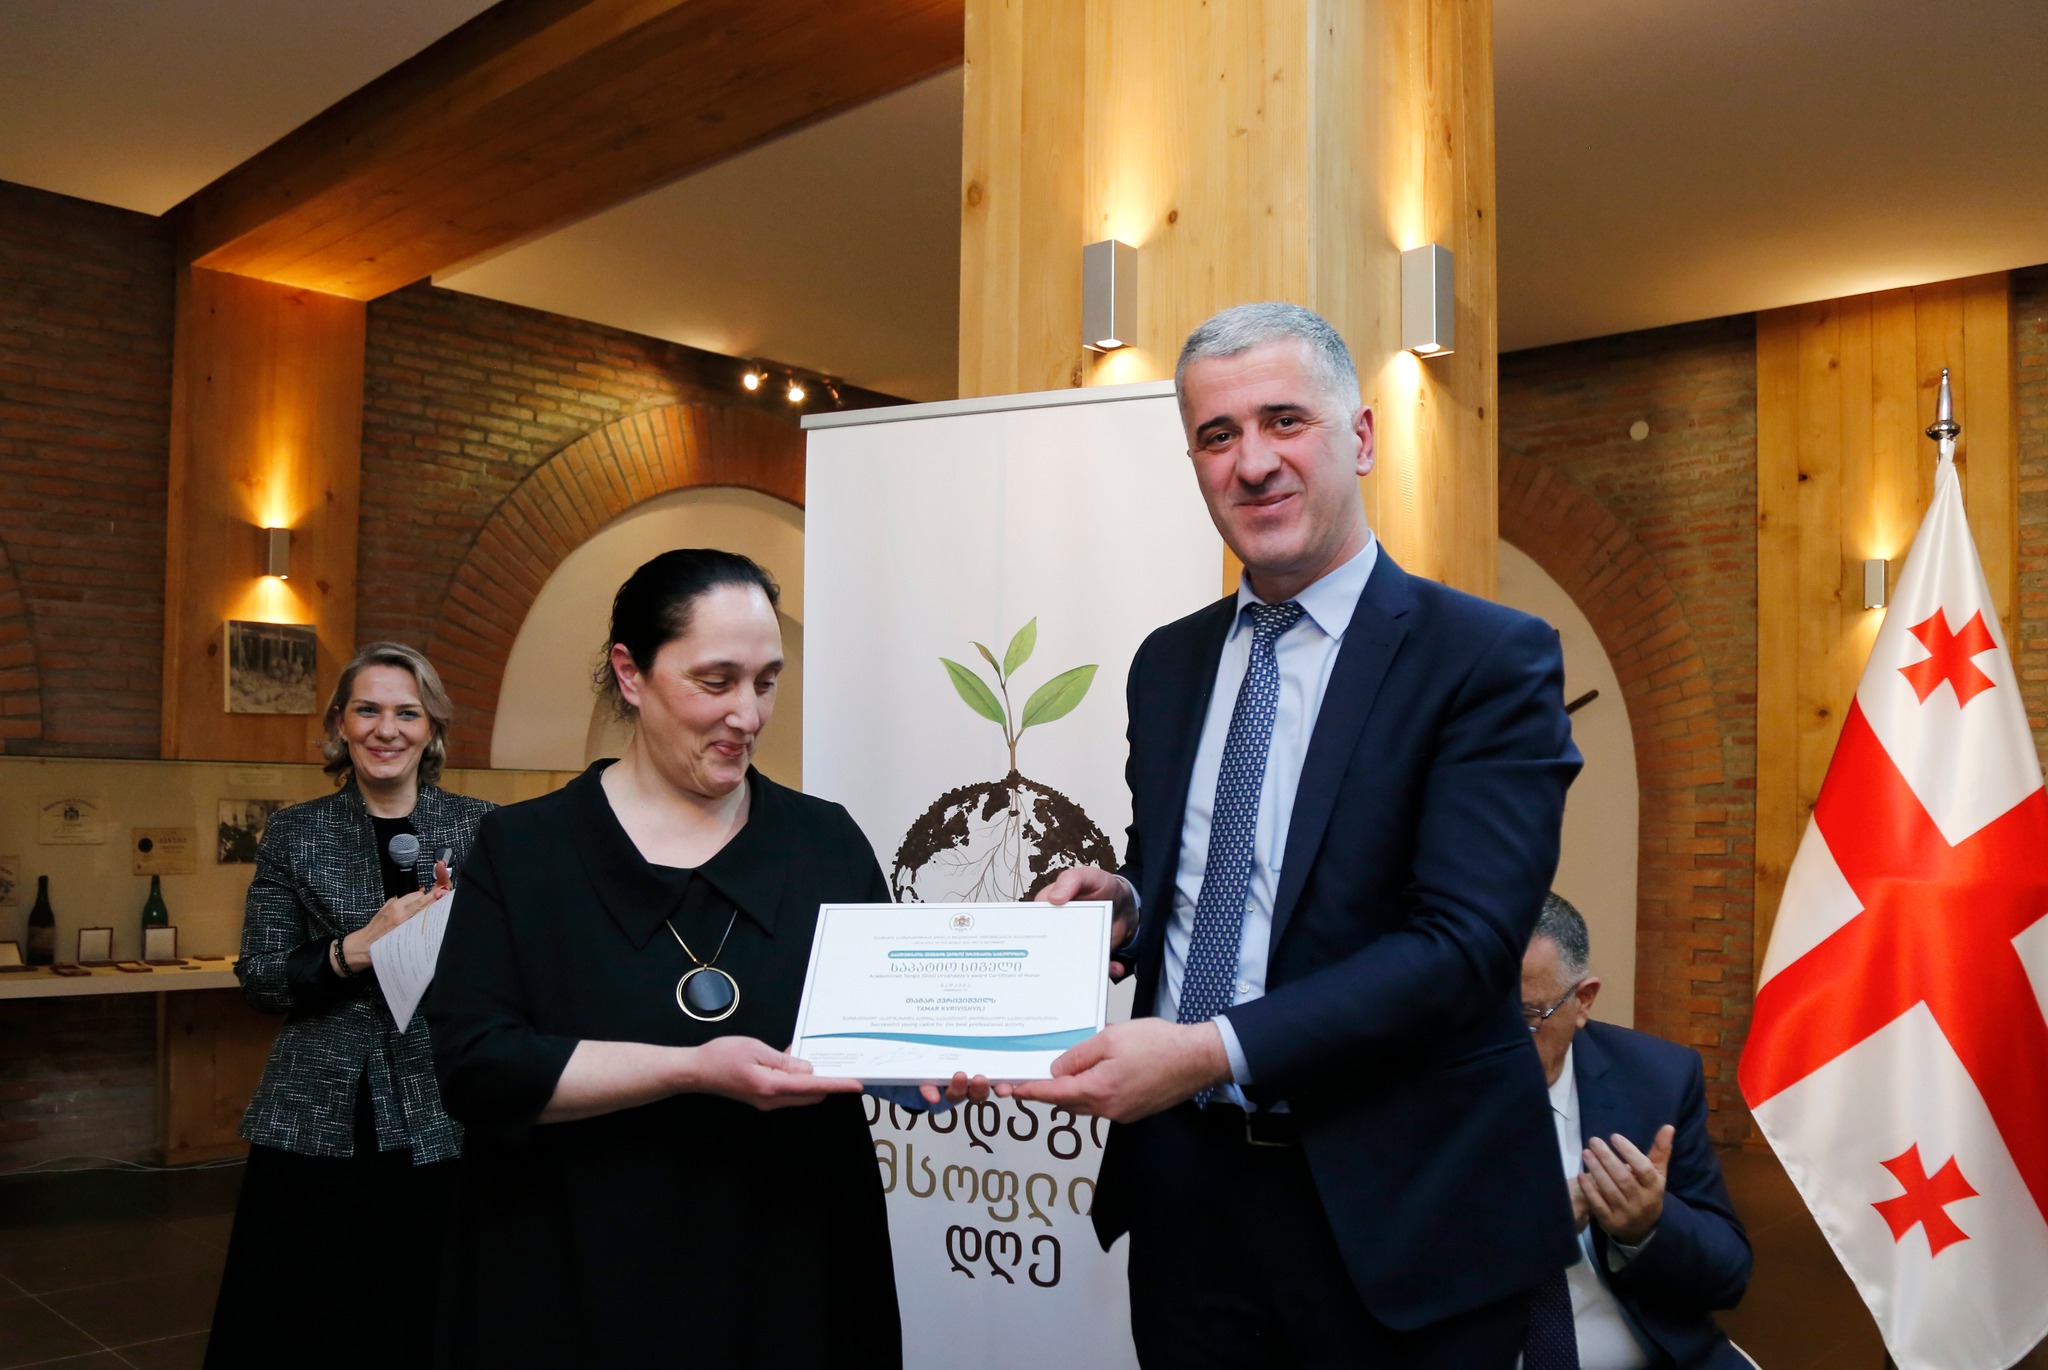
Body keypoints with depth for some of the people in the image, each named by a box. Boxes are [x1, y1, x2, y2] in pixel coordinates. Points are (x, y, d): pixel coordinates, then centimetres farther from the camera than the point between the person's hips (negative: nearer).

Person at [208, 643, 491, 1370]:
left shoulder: (479, 828, 3)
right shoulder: (294, 833, 4)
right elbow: (260, 979, 0)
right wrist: (357, 949, -16)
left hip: (441, 1118, 0)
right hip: (320, 1120, 0)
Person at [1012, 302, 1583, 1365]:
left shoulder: (1491, 658, -10)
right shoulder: (1167, 663, 8)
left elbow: (1462, 941, -19)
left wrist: (1213, 1051, -26)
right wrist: (1125, 901, -5)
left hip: (1391, 1213, -4)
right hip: (1183, 1186, 5)